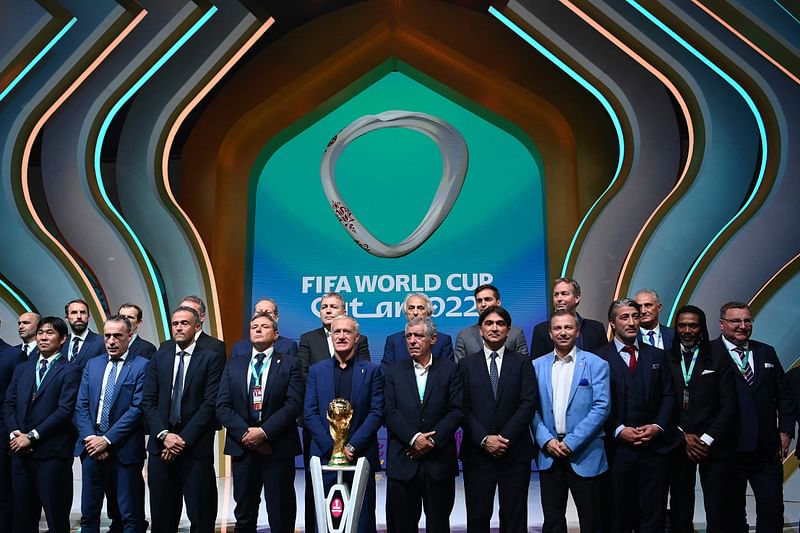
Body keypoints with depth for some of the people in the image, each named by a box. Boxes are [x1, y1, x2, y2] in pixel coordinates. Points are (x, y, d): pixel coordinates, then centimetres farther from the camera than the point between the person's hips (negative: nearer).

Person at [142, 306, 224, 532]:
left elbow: (210, 403, -9)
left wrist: (184, 439, -13)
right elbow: (148, 401, 5)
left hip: (196, 448, -3)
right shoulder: (159, 356, 10)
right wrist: (164, 435, -9)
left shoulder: (211, 358, -2)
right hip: (161, 446, 3)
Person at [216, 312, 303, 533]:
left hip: (278, 448, -3)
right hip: (242, 447, 3)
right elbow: (222, 406, 4)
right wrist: (244, 432, -10)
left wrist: (265, 432, -17)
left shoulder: (290, 364, 2)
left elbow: (294, 405, -9)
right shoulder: (234, 364, 12)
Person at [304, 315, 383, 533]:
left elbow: (377, 413, -3)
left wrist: (352, 446, -12)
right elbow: (309, 414, 2)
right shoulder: (316, 370, 8)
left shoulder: (372, 371, 4)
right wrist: (332, 446, -9)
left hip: (360, 456, -1)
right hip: (325, 456, 1)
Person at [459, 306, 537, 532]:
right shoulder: (466, 364, 7)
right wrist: (484, 439, -12)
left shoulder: (522, 362, 6)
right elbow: (463, 408, 0)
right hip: (477, 452, 0)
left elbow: (528, 403, -3)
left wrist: (505, 437, -12)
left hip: (515, 452, 0)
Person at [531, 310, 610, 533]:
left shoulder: (596, 364, -1)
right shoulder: (537, 366, 8)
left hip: (585, 454, -2)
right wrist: (546, 440, -10)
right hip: (549, 454, 3)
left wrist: (572, 442, -14)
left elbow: (601, 407, -9)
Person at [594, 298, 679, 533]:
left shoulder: (657, 356, 12)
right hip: (617, 447, -3)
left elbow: (668, 396, 9)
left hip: (654, 446, 3)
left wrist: (658, 427, -5)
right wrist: (619, 430, -13)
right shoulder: (600, 358, -1)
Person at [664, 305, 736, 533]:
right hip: (678, 446, 1)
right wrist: (683, 437, -6)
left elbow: (729, 406, 0)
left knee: (717, 511, -2)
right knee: (680, 512, 6)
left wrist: (707, 439, -8)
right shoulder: (665, 361, 6)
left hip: (713, 446, -1)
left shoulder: (719, 362, 5)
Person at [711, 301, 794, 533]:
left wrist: (785, 431, 6)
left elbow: (783, 395, 14)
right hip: (729, 449, -4)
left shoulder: (767, 352, 12)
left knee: (773, 509, 4)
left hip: (768, 449, 4)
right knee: (733, 513, 9)